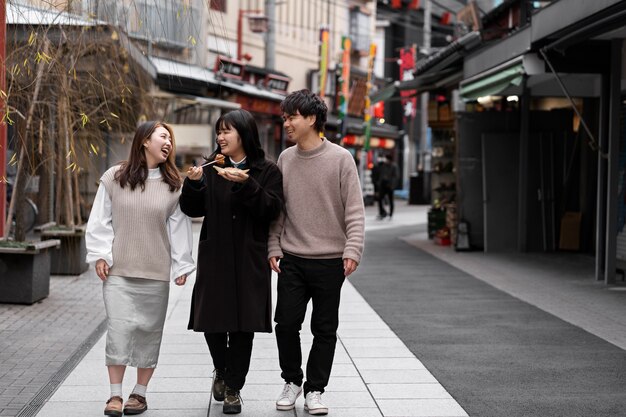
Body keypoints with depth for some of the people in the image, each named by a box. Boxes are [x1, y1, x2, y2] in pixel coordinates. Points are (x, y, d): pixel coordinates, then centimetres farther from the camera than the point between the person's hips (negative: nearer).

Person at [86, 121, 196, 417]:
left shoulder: (173, 184, 4)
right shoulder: (114, 178, 1)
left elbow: (178, 226, 5)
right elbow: (101, 220, 4)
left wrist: (181, 266, 2)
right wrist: (100, 255, -2)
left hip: (156, 272, 1)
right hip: (118, 270, -1)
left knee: (149, 330, 5)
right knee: (119, 328, -7)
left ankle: (140, 393, 17)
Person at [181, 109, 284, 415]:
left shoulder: (267, 171, 1)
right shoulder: (211, 168, 8)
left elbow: (271, 209, -11)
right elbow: (193, 209, 6)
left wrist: (245, 184, -23)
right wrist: (193, 183, -13)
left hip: (250, 261, -2)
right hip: (214, 258, 2)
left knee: (243, 325, 2)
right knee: (212, 321, 1)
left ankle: (233, 389, 15)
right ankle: (221, 372, 30)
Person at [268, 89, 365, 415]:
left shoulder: (340, 158, -5)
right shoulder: (285, 159, 7)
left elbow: (355, 211, -7)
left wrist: (352, 250, -15)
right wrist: (274, 247, 4)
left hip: (330, 260, -3)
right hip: (292, 260, 3)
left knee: (325, 329, 5)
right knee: (286, 322, 2)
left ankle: (315, 389, 18)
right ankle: (292, 381, 23)